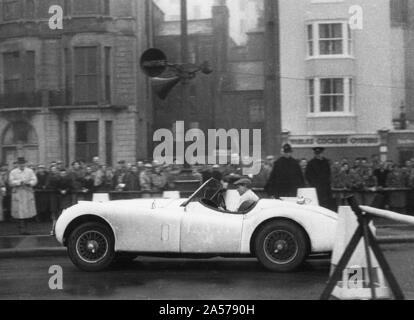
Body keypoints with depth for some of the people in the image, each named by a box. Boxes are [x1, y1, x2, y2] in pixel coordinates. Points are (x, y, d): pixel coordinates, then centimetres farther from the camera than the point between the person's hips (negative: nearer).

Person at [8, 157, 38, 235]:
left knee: (27, 212, 1)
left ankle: (24, 228, 12)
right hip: (18, 194, -2)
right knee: (20, 212, -8)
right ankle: (22, 229, -8)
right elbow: (11, 182, -5)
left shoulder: (30, 171, 11)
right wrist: (20, 182, -18)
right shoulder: (13, 172, 6)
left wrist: (28, 183, -16)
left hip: (28, 194, 2)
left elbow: (34, 181, 3)